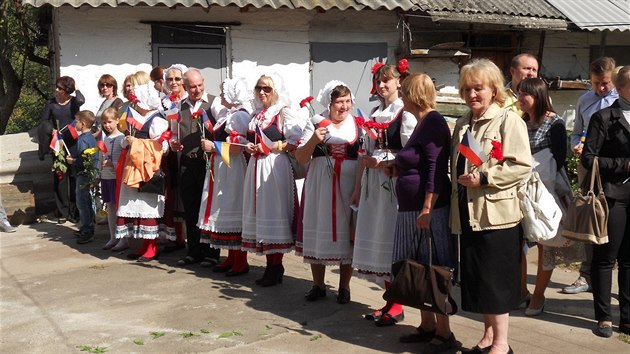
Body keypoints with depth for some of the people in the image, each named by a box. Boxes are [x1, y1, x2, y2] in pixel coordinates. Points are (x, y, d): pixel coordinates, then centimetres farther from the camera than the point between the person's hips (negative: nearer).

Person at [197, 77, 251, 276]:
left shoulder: (239, 116, -14)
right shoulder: (226, 114, 15)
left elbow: (236, 148, -21)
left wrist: (213, 147, -17)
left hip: (232, 171, -10)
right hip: (220, 170, 10)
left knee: (234, 214, -5)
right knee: (225, 214, 12)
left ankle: (241, 262, 3)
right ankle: (231, 258, 20)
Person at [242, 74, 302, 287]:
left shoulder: (283, 112, -4)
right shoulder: (256, 114, 17)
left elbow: (296, 140, -13)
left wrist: (271, 147, -15)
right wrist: (249, 147, 5)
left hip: (275, 167, -7)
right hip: (256, 166, 7)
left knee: (274, 212, -5)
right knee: (261, 214, 7)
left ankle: (276, 267, 3)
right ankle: (271, 265, 16)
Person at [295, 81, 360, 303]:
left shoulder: (359, 125, 6)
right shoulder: (316, 124, 3)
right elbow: (301, 158, 1)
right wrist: (314, 140, -16)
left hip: (348, 186, 0)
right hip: (320, 186, 0)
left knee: (347, 234, 3)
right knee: (318, 231, 5)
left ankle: (344, 287, 18)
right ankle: (318, 285, 20)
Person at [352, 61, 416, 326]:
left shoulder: (406, 114, -5)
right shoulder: (374, 113, 16)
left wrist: (382, 162, -15)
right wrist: (359, 185, 16)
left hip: (395, 182, -7)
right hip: (373, 183, 7)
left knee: (392, 239, -4)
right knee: (376, 239, 8)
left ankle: (396, 306, 7)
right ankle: (389, 299, 19)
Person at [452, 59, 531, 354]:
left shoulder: (509, 120, -8)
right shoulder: (463, 124, 16)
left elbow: (522, 166, -16)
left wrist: (484, 177, -20)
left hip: (496, 214, -7)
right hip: (468, 214, 7)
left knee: (494, 280, -2)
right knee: (475, 279, 12)